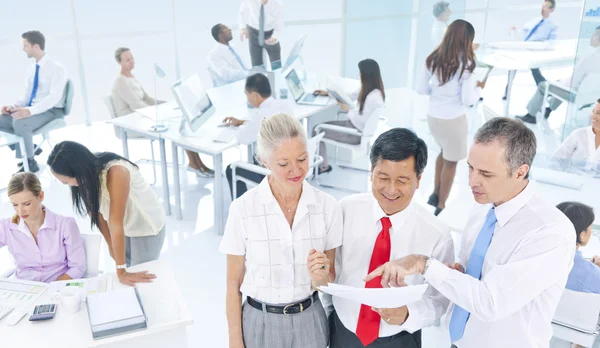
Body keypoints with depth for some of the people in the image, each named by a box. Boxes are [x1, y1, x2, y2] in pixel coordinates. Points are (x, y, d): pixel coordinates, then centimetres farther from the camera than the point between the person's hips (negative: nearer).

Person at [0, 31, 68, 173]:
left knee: (19, 122, -32)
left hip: (51, 111, -8)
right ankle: (28, 147, 10)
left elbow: (54, 97, -24)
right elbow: (27, 95, 15)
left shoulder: (57, 68, -14)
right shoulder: (32, 69, 11)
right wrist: (13, 106, -6)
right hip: (32, 110, 8)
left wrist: (30, 110, -36)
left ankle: (30, 162, -15)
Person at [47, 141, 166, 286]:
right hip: (125, 228, 5)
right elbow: (95, 211, -8)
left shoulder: (116, 172, -37)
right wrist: (111, 245, -2)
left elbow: (116, 223, -36)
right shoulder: (87, 173, -19)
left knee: (138, 279, 5)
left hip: (147, 227, -5)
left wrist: (121, 271, -30)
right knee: (128, 276, 11)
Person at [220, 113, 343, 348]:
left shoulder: (327, 206, -12)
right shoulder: (243, 209, -16)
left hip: (309, 322, 2)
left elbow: (330, 280, -2)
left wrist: (320, 277, -23)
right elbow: (234, 283, -7)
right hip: (260, 323, -1)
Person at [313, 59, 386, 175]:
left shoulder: (373, 97, -28)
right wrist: (328, 93, 19)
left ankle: (323, 166, 17)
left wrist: (347, 109, -14)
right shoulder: (368, 90, 2)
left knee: (317, 131, -2)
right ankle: (322, 165, 13)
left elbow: (362, 121, -26)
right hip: (354, 125, 10)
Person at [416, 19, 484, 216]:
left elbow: (421, 89, 3)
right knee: (451, 161, 13)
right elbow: (468, 100, -16)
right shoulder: (465, 64, -17)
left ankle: (435, 194, 34)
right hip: (453, 120, -6)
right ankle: (441, 206, 25)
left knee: (444, 152, 30)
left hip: (433, 117, 6)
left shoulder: (433, 59, -1)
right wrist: (479, 88, 2)